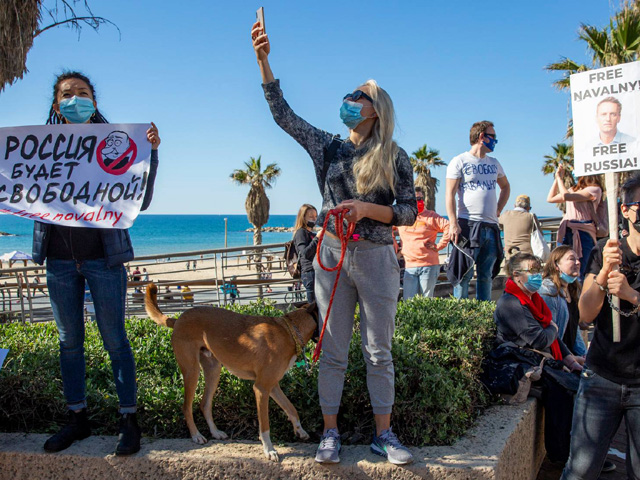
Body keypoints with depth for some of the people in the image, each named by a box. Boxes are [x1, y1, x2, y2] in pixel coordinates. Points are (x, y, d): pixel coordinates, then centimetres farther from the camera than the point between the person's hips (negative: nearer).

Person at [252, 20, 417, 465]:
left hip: (376, 258, -1)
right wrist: (264, 60, -5)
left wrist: (367, 209, -17)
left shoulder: (395, 158, 3)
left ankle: (383, 433, 17)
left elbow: (409, 212, -1)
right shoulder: (329, 147, 8)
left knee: (379, 352, 5)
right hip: (332, 254, 2)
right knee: (333, 351, 6)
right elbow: (283, 114, 3)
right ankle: (330, 432, 16)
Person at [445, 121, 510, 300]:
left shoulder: (494, 164, 18)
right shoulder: (460, 161, 0)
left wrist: (498, 210, 18)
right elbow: (450, 194, -7)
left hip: (491, 227, 6)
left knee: (486, 275, 8)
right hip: (468, 224, -6)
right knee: (464, 274, -7)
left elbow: (505, 187, 34)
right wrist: (453, 223, -17)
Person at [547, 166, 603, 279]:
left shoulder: (595, 189, -7)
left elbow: (566, 196, -16)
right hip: (565, 232, 7)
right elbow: (550, 199, 20)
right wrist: (557, 178, 15)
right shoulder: (573, 189, 18)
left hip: (582, 233, -7)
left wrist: (560, 178, -3)